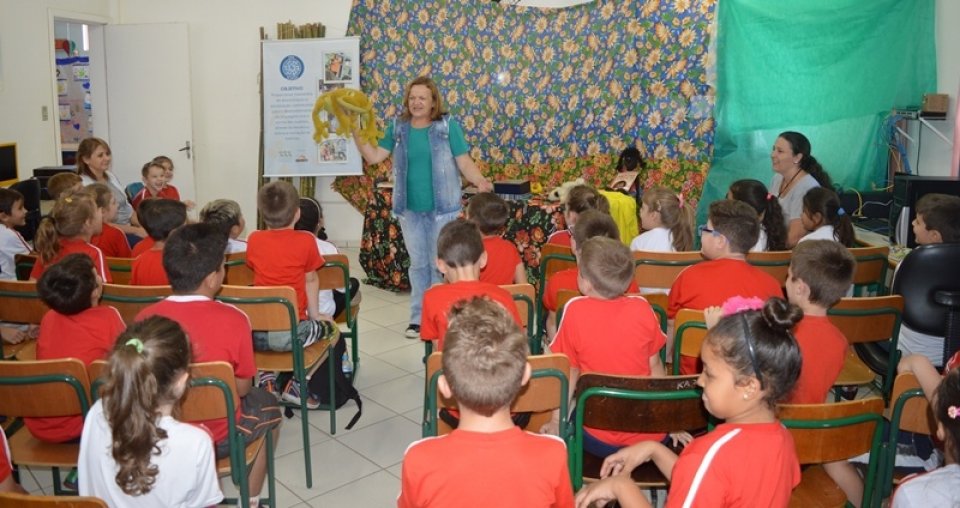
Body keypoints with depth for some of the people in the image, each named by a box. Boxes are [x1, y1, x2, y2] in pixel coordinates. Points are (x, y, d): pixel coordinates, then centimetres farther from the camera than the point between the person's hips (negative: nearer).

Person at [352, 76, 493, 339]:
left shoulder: (448, 125, -5)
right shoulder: (398, 127, 4)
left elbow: (464, 162, -8)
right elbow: (374, 156, 2)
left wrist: (480, 182, -25)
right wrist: (356, 132, -9)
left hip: (442, 208, -3)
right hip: (409, 209, 3)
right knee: (418, 264, 13)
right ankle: (418, 317, 23)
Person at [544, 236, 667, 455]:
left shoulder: (575, 309, -12)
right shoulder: (642, 308, -7)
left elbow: (569, 372, -5)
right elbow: (655, 367, 2)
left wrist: (556, 422, 8)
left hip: (600, 441, -2)